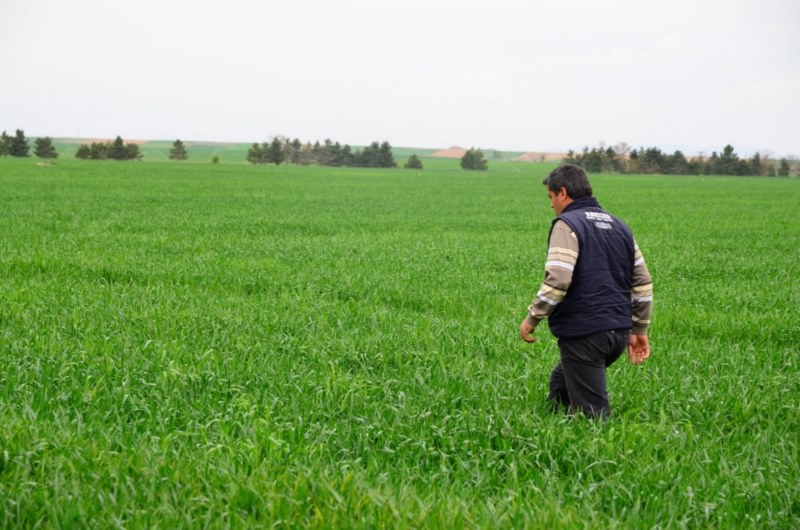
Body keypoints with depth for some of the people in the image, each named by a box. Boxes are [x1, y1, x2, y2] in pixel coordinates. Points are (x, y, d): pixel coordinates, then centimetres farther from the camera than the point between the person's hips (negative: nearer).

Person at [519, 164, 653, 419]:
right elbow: (643, 282, 16)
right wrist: (639, 330, 20)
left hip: (584, 334, -8)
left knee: (591, 413, -3)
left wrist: (532, 318, -9)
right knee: (560, 385, 25)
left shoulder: (567, 225, -9)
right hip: (618, 332, 8)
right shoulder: (618, 226, 16)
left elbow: (557, 281, -21)